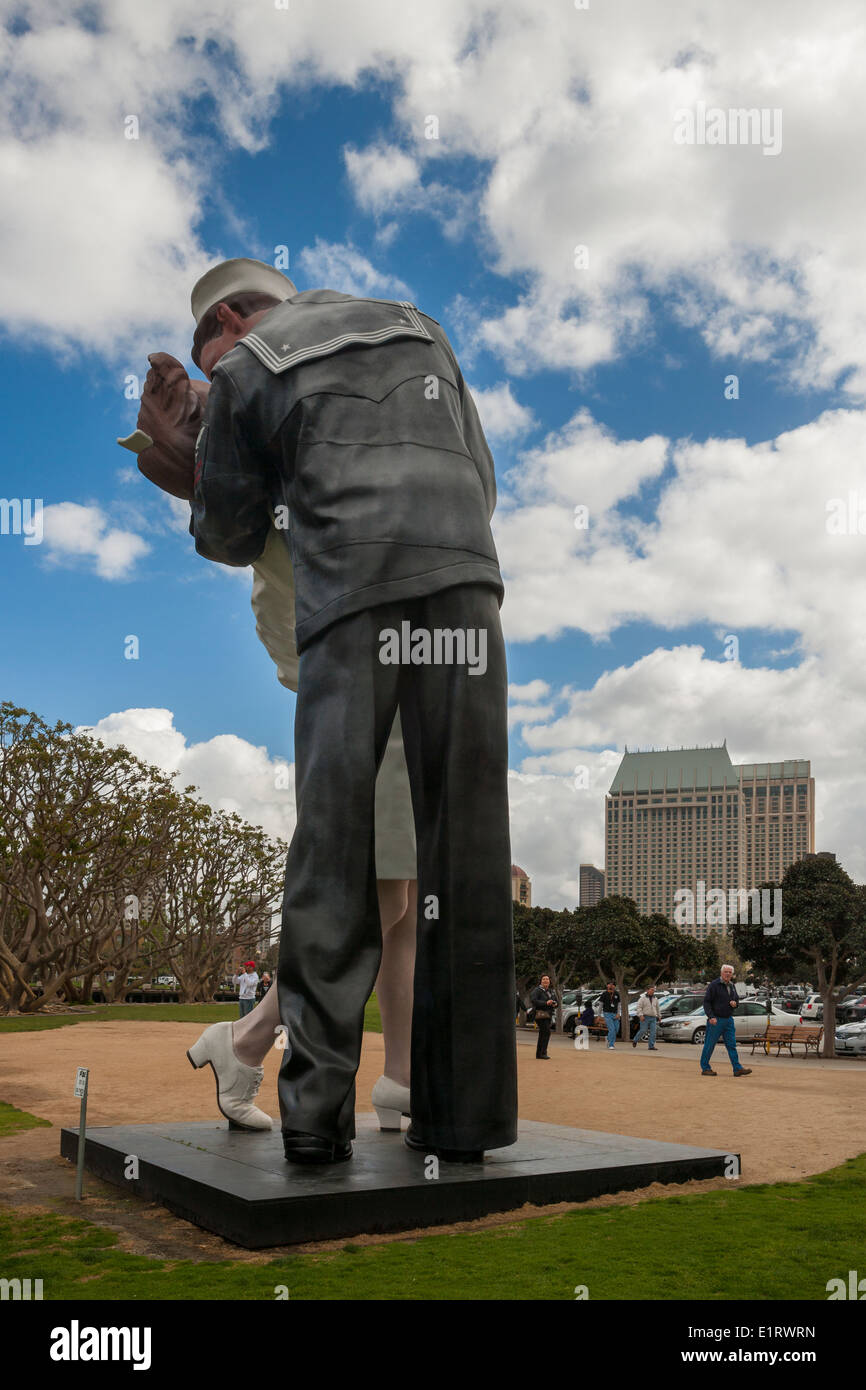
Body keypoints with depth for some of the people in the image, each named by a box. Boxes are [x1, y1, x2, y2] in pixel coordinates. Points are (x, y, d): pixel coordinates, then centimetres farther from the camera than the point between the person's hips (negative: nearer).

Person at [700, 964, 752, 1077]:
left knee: (732, 1045, 3)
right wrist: (711, 1017, -21)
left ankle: (738, 1069, 3)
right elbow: (706, 1002, -12)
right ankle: (705, 1068, 9)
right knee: (709, 1045, 1)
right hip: (716, 1020, -6)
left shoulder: (731, 986, 12)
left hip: (729, 1020, 7)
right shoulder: (714, 985, -10)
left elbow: (737, 998, 26)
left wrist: (735, 1003, 1)